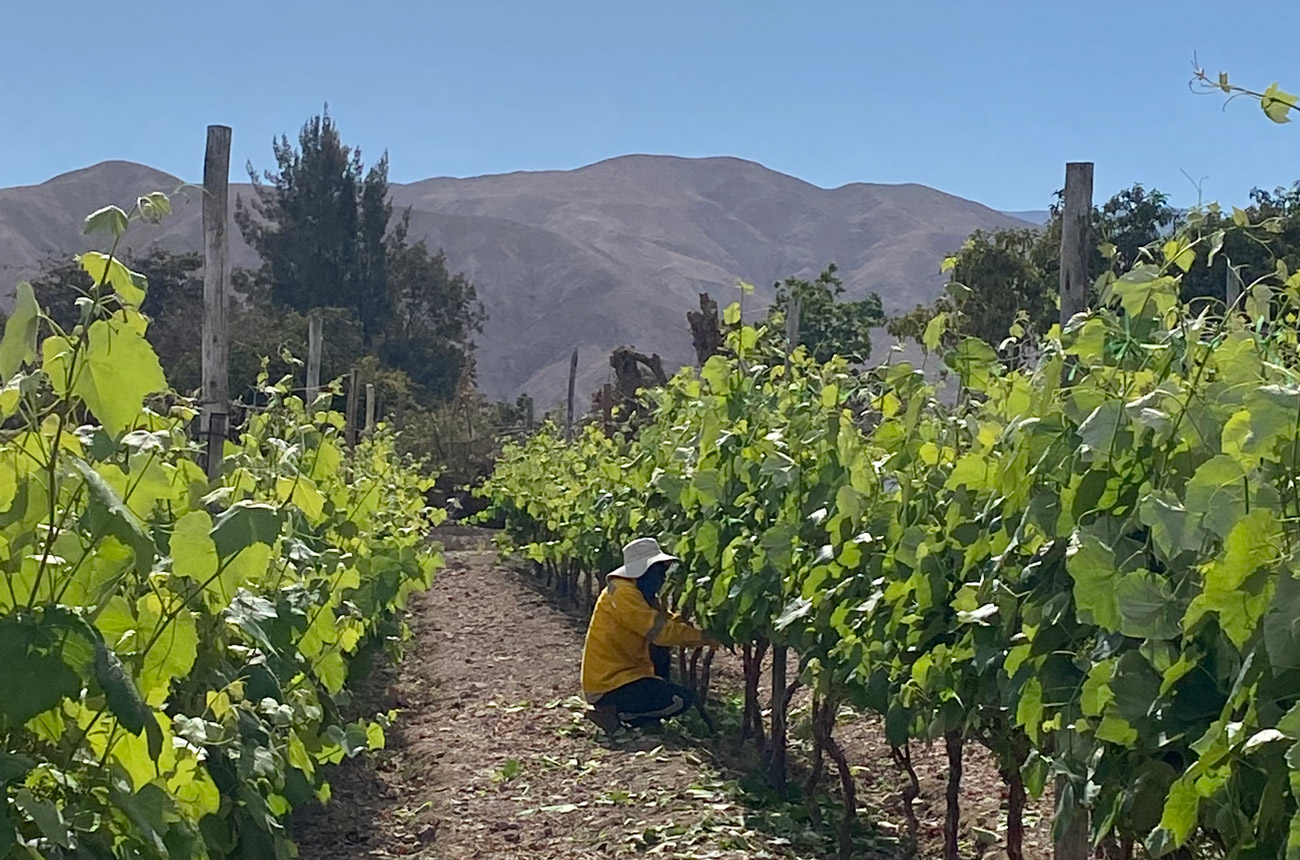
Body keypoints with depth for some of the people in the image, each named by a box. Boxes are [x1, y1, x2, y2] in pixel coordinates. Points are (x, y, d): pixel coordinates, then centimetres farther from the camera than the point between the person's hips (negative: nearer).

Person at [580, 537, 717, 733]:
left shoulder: (643, 595, 16)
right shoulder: (621, 592, -16)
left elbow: (669, 624, 12)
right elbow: (659, 630, -23)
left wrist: (711, 636, -1)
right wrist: (703, 635, -16)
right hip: (608, 686, -10)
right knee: (683, 700, -10)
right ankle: (612, 711, -9)